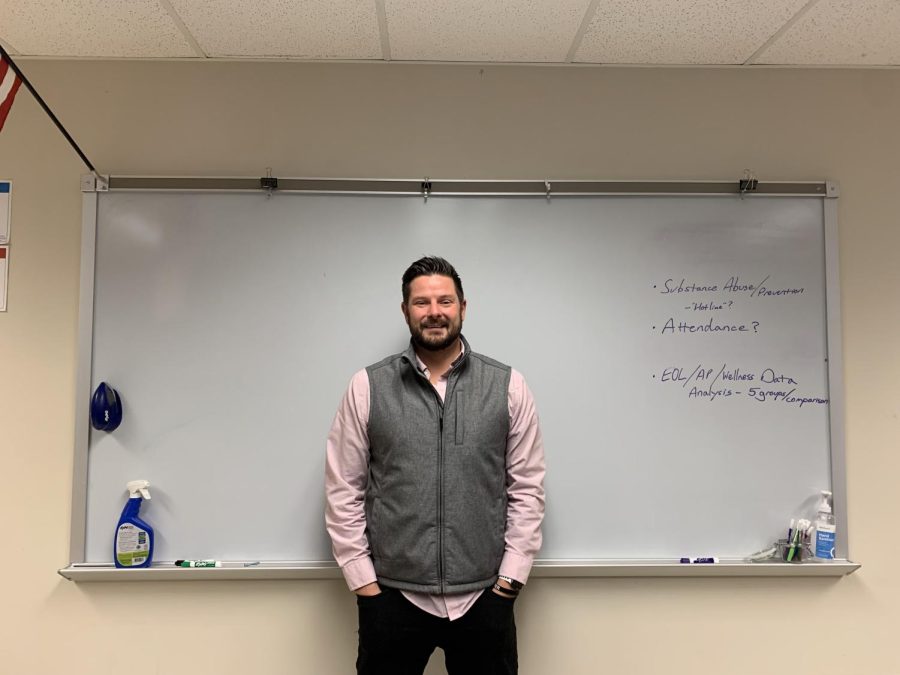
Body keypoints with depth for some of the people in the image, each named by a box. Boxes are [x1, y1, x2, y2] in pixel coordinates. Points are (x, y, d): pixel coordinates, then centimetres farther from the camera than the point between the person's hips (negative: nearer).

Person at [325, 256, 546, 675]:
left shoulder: (508, 386, 0)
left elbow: (527, 489, 2)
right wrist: (362, 580, -3)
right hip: (392, 597, 0)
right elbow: (343, 491, 0)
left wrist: (510, 577, -2)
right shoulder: (368, 387, -1)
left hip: (483, 598, 1)